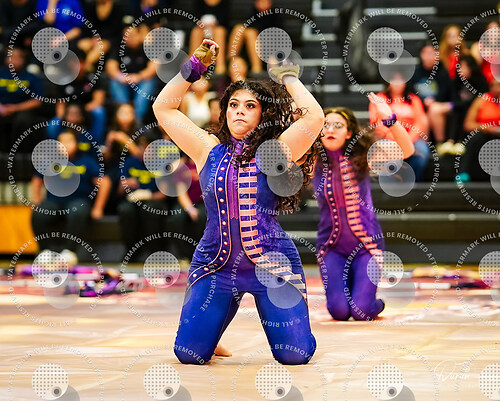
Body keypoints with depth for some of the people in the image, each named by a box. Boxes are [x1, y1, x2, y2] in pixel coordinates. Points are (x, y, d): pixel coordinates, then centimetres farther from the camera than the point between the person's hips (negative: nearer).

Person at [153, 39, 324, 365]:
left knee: (295, 356, -10)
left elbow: (314, 117, -14)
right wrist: (195, 66, 5)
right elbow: (163, 109, 8)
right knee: (189, 355, -5)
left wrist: (288, 77, -1)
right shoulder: (210, 151, 6)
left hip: (271, 264, -2)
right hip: (217, 265, 2)